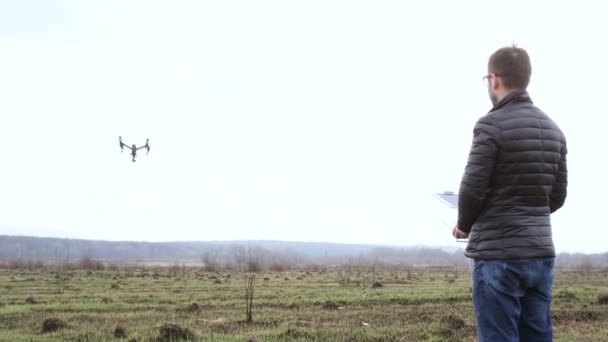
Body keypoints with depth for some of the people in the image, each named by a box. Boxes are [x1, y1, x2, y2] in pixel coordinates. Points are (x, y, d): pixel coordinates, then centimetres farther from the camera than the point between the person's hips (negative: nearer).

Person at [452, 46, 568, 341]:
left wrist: (464, 225, 5)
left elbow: (472, 189, -13)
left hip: (498, 253, -7)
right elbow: (557, 196, 13)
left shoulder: (492, 125, -11)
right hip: (540, 253, 7)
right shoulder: (553, 130, 11)